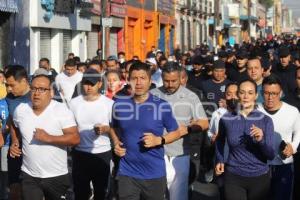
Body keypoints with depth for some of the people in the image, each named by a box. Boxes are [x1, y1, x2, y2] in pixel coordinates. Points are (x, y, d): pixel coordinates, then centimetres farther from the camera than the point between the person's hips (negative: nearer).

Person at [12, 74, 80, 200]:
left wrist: (49, 138, -26)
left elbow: (75, 139, -17)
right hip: (29, 176, 3)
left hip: (57, 176, -2)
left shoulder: (62, 110, -11)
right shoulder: (20, 110, 2)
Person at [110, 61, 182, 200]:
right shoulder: (119, 104, 0)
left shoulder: (162, 105, -8)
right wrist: (116, 143, -2)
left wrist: (159, 140, -17)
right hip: (127, 173, 1)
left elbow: (176, 132, 2)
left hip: (155, 174, -1)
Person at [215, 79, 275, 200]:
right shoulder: (226, 119, -5)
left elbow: (271, 155, -10)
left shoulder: (265, 120, -8)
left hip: (259, 178, 1)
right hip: (233, 177, 0)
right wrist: (220, 160, 7)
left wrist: (261, 141, -26)